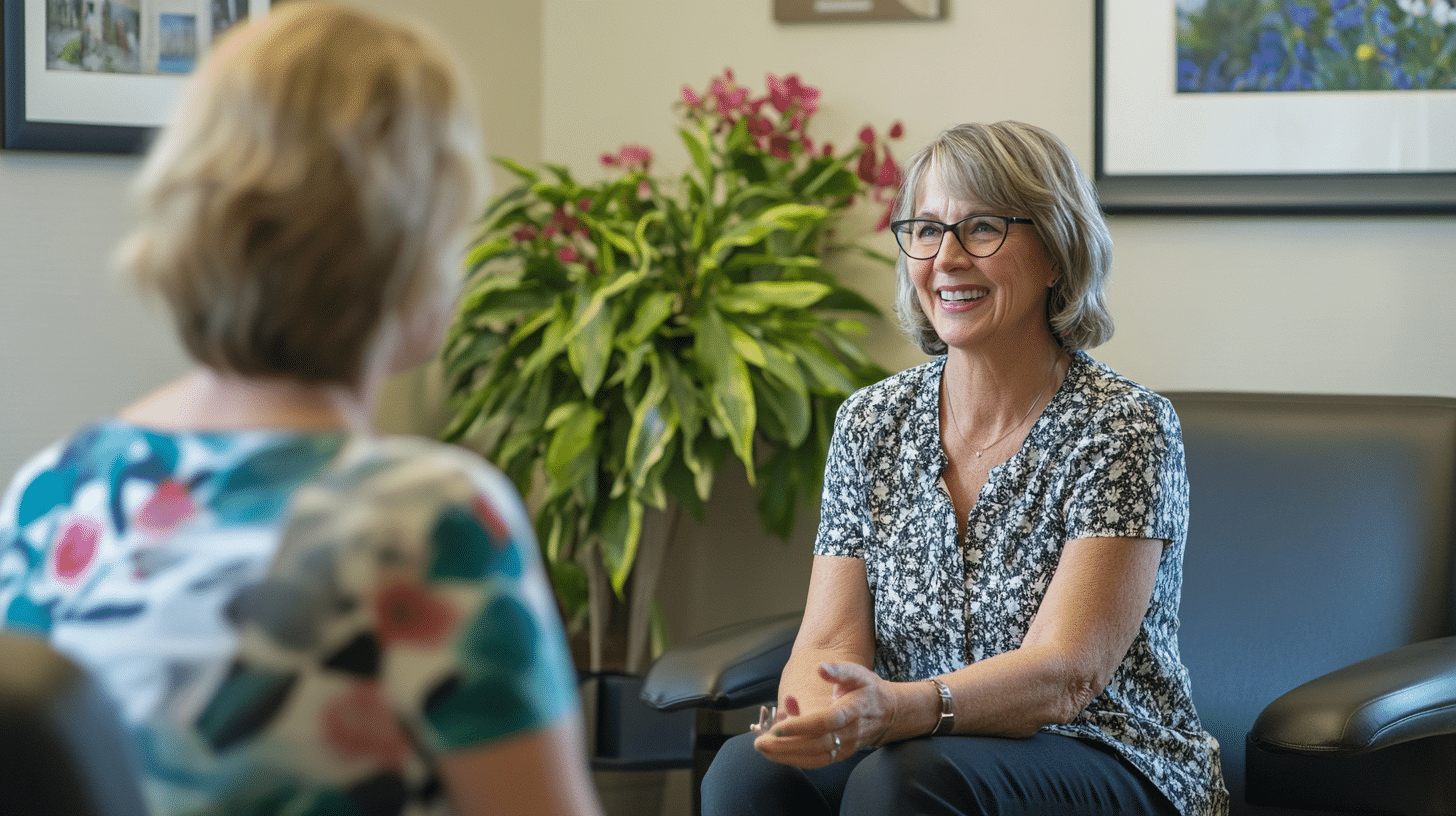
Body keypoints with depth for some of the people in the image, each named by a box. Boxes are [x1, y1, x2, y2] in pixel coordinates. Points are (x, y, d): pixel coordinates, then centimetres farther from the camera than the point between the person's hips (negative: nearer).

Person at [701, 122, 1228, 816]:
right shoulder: (870, 422, 7)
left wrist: (896, 709, -38)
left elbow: (1064, 677, -20)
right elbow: (828, 643, -1)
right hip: (934, 757, 4)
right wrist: (811, 709, -26)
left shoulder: (1124, 428, -9)